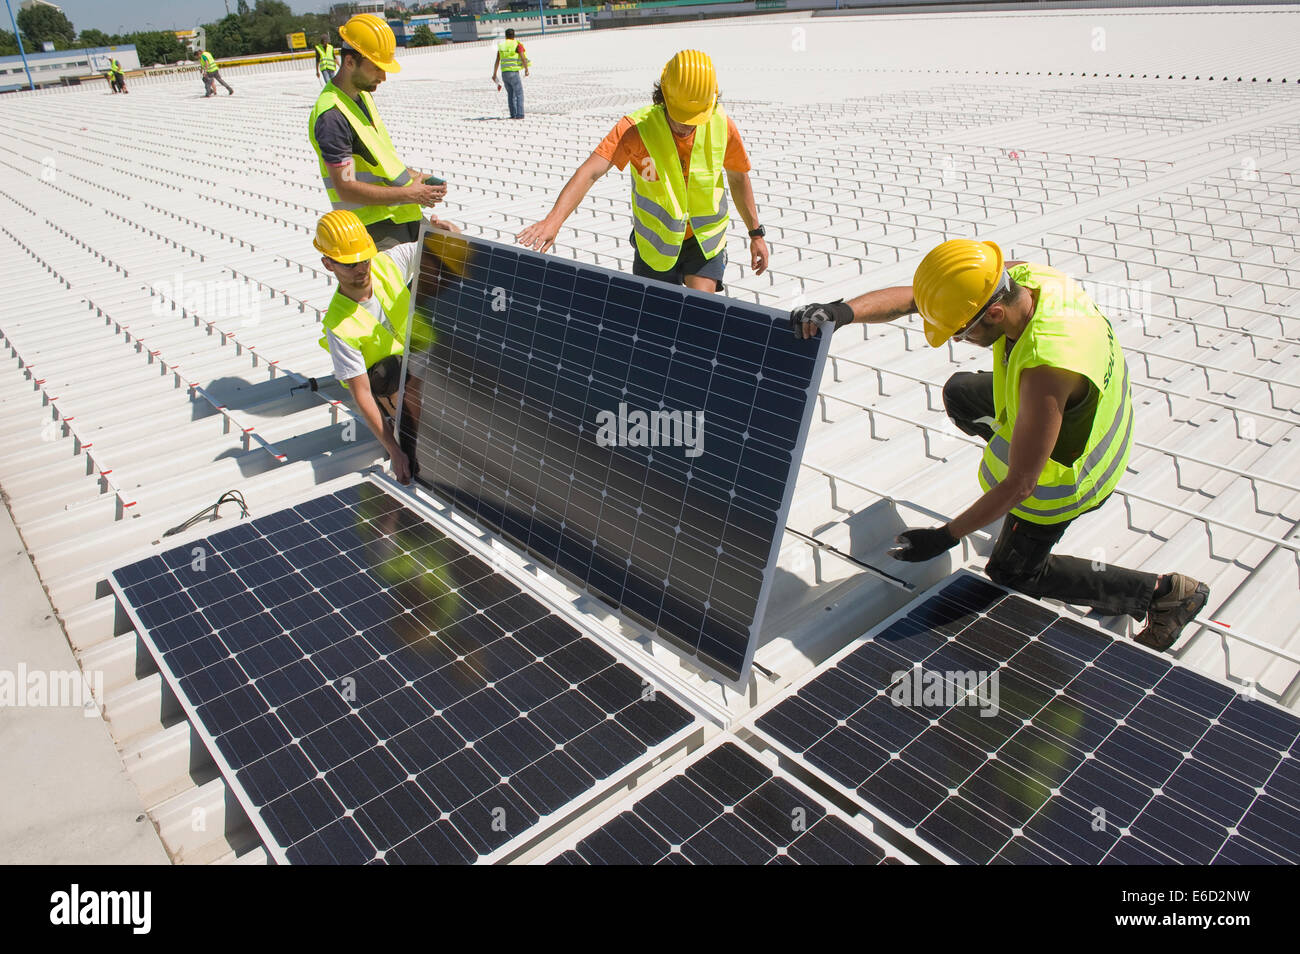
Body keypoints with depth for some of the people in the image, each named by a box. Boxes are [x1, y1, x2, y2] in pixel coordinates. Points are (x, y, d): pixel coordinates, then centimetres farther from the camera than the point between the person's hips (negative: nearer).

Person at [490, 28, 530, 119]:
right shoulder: (517, 45, -3)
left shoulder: (501, 46, 12)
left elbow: (497, 61, 12)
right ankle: (519, 114, -14)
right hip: (513, 72, -5)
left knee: (510, 94, 17)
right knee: (519, 94, -3)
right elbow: (523, 59, -10)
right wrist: (526, 69, 3)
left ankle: (513, 114, 15)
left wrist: (494, 74, 17)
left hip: (504, 73, 5)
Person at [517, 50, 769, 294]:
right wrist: (554, 220, -51)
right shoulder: (637, 126, -23)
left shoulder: (722, 126, -14)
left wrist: (756, 233, 10)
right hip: (655, 243, 0)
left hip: (705, 238, 1)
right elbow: (590, 173, -35)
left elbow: (738, 177, 4)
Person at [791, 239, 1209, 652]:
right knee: (960, 392, 23)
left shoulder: (1045, 367, -44)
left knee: (1014, 569, 12)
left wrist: (943, 538, -29)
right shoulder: (1015, 275, -24)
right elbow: (909, 297, -19)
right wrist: (845, 311, -37)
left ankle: (1165, 592, 14)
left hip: (1063, 469, -7)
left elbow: (1020, 485, -36)